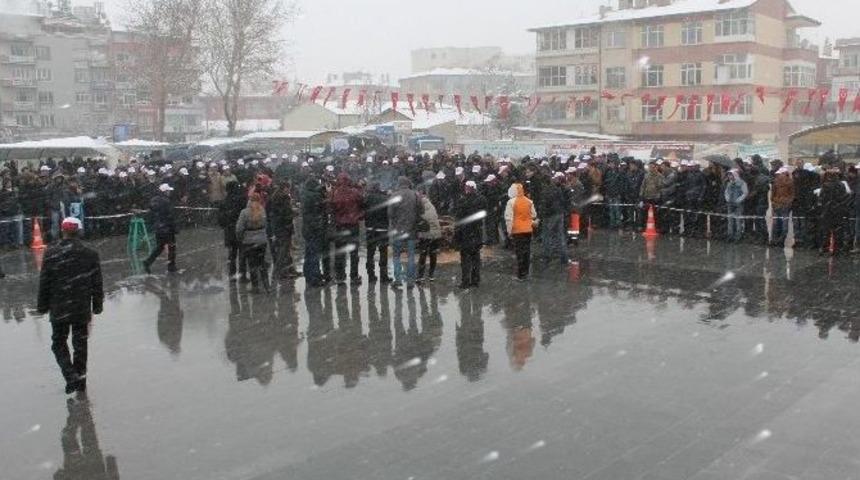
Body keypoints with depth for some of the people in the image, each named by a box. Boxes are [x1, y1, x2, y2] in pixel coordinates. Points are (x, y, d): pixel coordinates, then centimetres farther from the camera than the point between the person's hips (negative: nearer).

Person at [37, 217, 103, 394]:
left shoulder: (51, 254, -10)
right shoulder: (90, 255, -6)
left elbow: (44, 283, -5)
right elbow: (97, 284, 0)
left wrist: (42, 306, 7)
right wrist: (97, 307, 11)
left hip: (58, 310, -2)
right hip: (82, 310, 2)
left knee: (59, 343, 14)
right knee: (80, 344, 15)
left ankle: (71, 377, -2)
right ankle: (80, 381, 22)